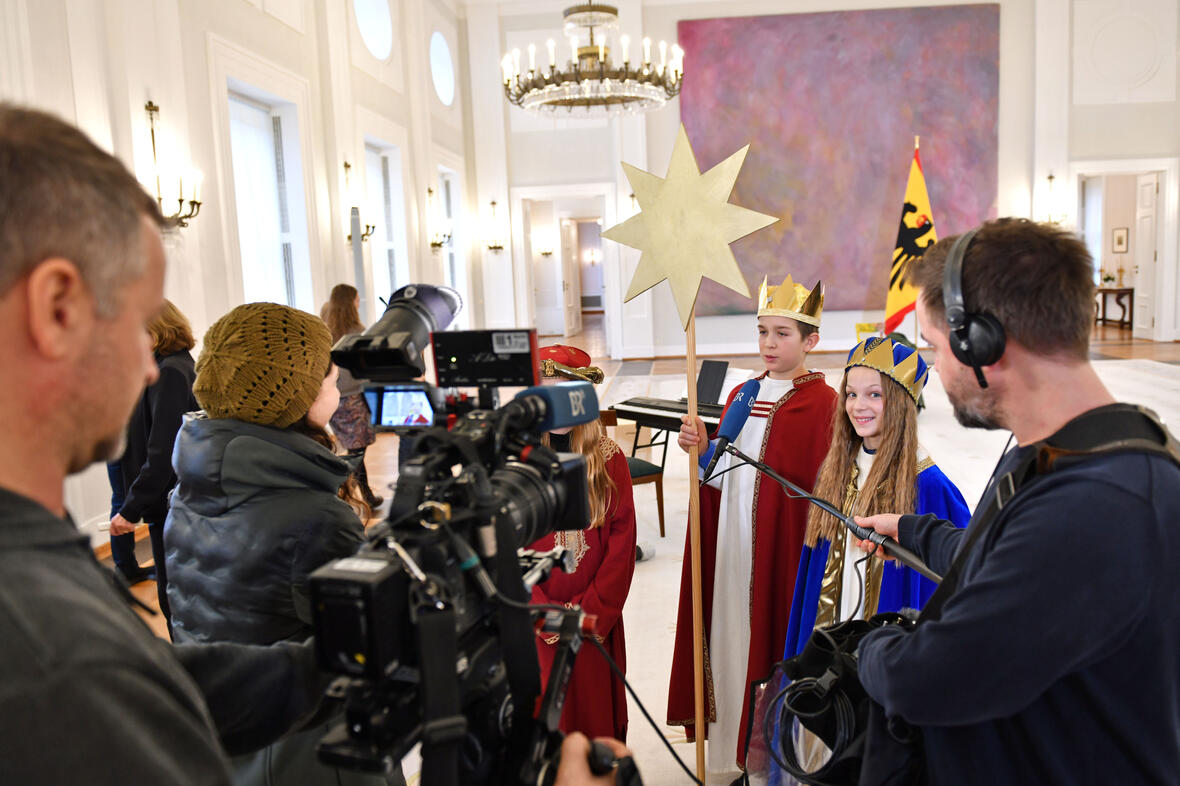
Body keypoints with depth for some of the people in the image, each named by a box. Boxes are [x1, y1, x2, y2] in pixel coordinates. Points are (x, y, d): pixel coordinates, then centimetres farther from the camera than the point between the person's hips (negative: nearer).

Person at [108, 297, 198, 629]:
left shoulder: (169, 372, -18)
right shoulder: (175, 366, 12)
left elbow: (162, 453, -22)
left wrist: (130, 510, -20)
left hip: (171, 508, -10)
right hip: (171, 505, 10)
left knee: (174, 600, -1)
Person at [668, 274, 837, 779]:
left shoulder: (822, 403, -7)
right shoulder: (741, 396, 12)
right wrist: (702, 449, -6)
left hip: (784, 544, -5)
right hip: (731, 538, 6)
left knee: (771, 637, 3)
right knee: (730, 633, 12)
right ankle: (731, 753, 28)